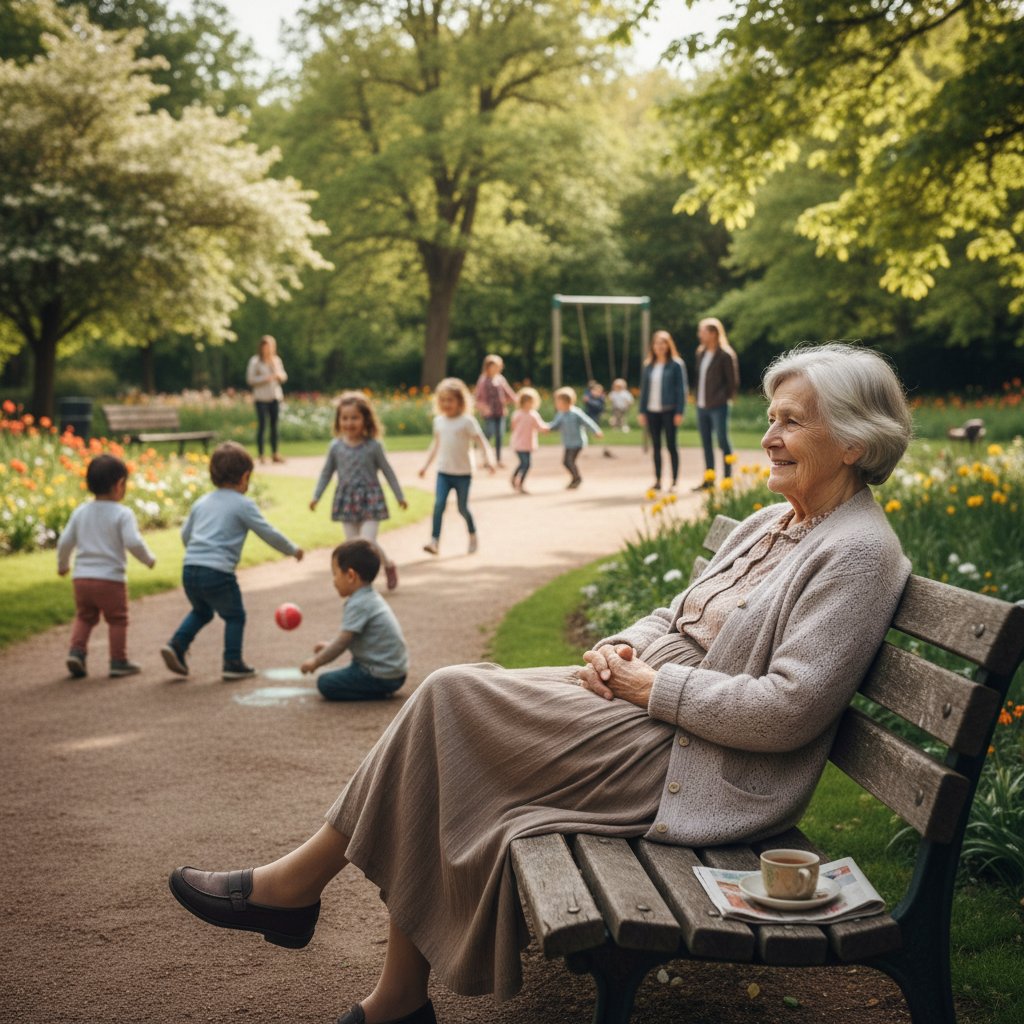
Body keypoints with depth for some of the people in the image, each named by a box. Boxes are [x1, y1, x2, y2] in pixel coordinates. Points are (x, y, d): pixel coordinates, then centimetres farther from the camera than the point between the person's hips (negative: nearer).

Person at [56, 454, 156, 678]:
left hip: (82, 577, 5)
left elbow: (65, 542, 8)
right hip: (110, 578, -5)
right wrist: (149, 559, 0)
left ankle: (76, 651, 4)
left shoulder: (80, 512, 6)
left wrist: (62, 565, 24)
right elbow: (133, 542, -18)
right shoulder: (122, 514, -10)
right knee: (117, 620, 9)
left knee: (84, 617, 20)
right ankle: (118, 661, 12)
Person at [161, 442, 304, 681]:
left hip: (190, 569, 6)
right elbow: (268, 533, 0)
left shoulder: (202, 502, 16)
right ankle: (233, 663, 10)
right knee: (235, 616, 12)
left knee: (201, 612, 27)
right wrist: (292, 550, 15)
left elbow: (185, 534, 26)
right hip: (218, 572, -6)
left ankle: (176, 645, 12)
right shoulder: (243, 505, -2)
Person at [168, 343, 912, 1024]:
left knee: (452, 698, -12)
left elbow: (789, 710, -22)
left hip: (683, 768, -9)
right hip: (641, 706, 9)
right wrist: (623, 647, 2)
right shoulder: (771, 525, 16)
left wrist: (654, 686, -16)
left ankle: (298, 883, 6)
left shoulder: (858, 554, -13)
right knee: (451, 704, -7)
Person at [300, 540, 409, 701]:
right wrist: (330, 646, 27)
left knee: (325, 683, -8)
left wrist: (316, 661, -7)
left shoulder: (358, 605, -19)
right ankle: (380, 689, 11)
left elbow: (343, 642, -19)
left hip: (382, 676, -10)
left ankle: (379, 694, -9)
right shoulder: (371, 598, 13)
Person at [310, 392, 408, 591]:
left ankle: (389, 565, 16)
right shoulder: (336, 446, 1)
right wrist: (316, 496, 7)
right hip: (347, 501, 3)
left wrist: (400, 496, 6)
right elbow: (326, 472, 11)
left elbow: (387, 471, 2)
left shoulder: (373, 446, -7)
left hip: (370, 500, -3)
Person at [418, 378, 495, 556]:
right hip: (443, 472, 3)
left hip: (463, 473, -3)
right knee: (439, 504, -13)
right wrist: (426, 465, 19)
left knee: (463, 508, 5)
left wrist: (489, 459, -27)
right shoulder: (439, 421, 7)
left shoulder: (467, 421, -9)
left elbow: (482, 441, -12)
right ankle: (434, 541, -16)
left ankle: (472, 535, 31)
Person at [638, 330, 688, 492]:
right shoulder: (648, 366, 11)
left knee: (671, 445, -2)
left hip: (669, 410, -4)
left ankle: (674, 481, 3)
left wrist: (679, 412, -12)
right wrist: (641, 411, 7)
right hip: (652, 411, 5)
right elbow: (644, 388, 13)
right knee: (656, 446, 7)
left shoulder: (676, 365, -3)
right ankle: (657, 480, 12)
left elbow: (682, 388, -6)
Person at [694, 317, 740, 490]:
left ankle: (727, 479, 2)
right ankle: (709, 479, 18)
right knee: (706, 443, 11)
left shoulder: (726, 355, -10)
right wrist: (698, 398, 10)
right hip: (701, 406, 8)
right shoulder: (701, 353, 12)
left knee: (723, 442, -3)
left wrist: (723, 398, -6)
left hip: (718, 407, -8)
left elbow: (733, 382, -7)